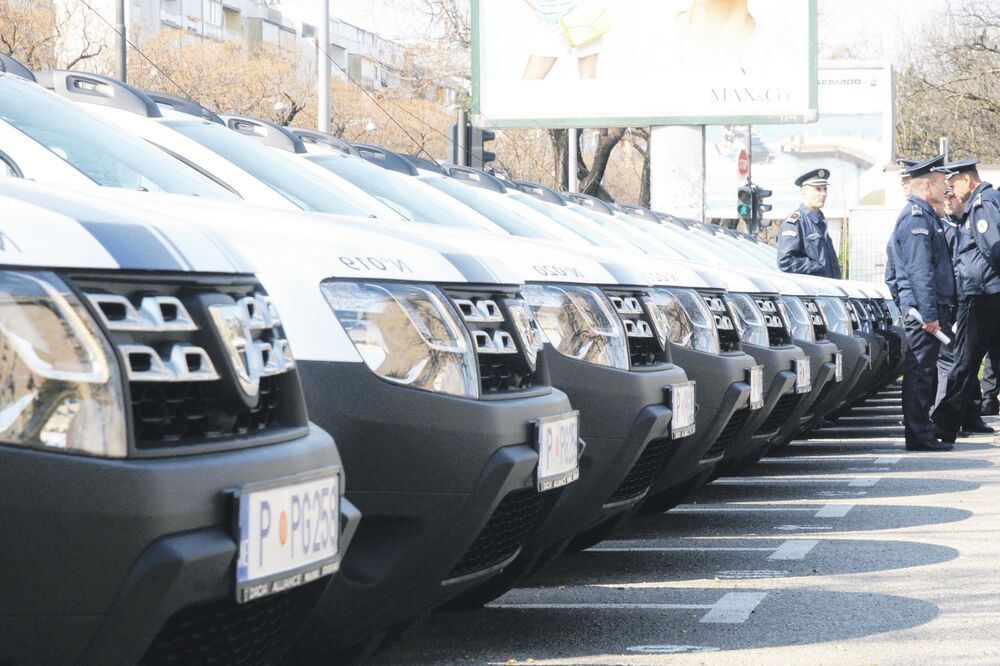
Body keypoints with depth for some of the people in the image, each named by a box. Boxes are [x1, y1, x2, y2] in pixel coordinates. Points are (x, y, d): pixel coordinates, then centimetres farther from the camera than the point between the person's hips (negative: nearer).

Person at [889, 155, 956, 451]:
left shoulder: (923, 215, 21)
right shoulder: (916, 217, -13)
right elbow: (919, 271, -20)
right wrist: (929, 314, -23)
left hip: (928, 307, 11)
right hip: (922, 307, -11)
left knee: (924, 370, 12)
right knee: (920, 370, -8)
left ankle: (921, 433, 17)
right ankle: (919, 435, -7)